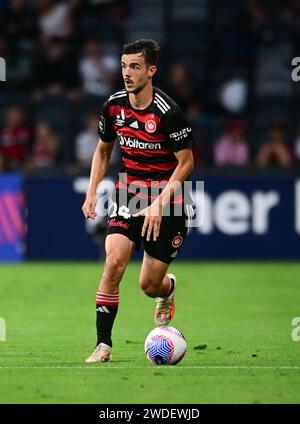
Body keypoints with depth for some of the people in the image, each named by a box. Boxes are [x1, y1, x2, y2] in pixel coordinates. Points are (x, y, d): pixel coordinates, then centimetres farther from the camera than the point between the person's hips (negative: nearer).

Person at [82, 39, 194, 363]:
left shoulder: (168, 112, -19)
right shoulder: (114, 105, -2)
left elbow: (186, 162, -12)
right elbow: (103, 150, 14)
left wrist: (160, 203, -19)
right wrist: (92, 193, 3)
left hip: (167, 200, -4)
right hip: (128, 193, 4)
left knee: (149, 285, 0)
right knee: (114, 261, -18)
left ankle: (167, 288, 40)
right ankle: (103, 344, -12)